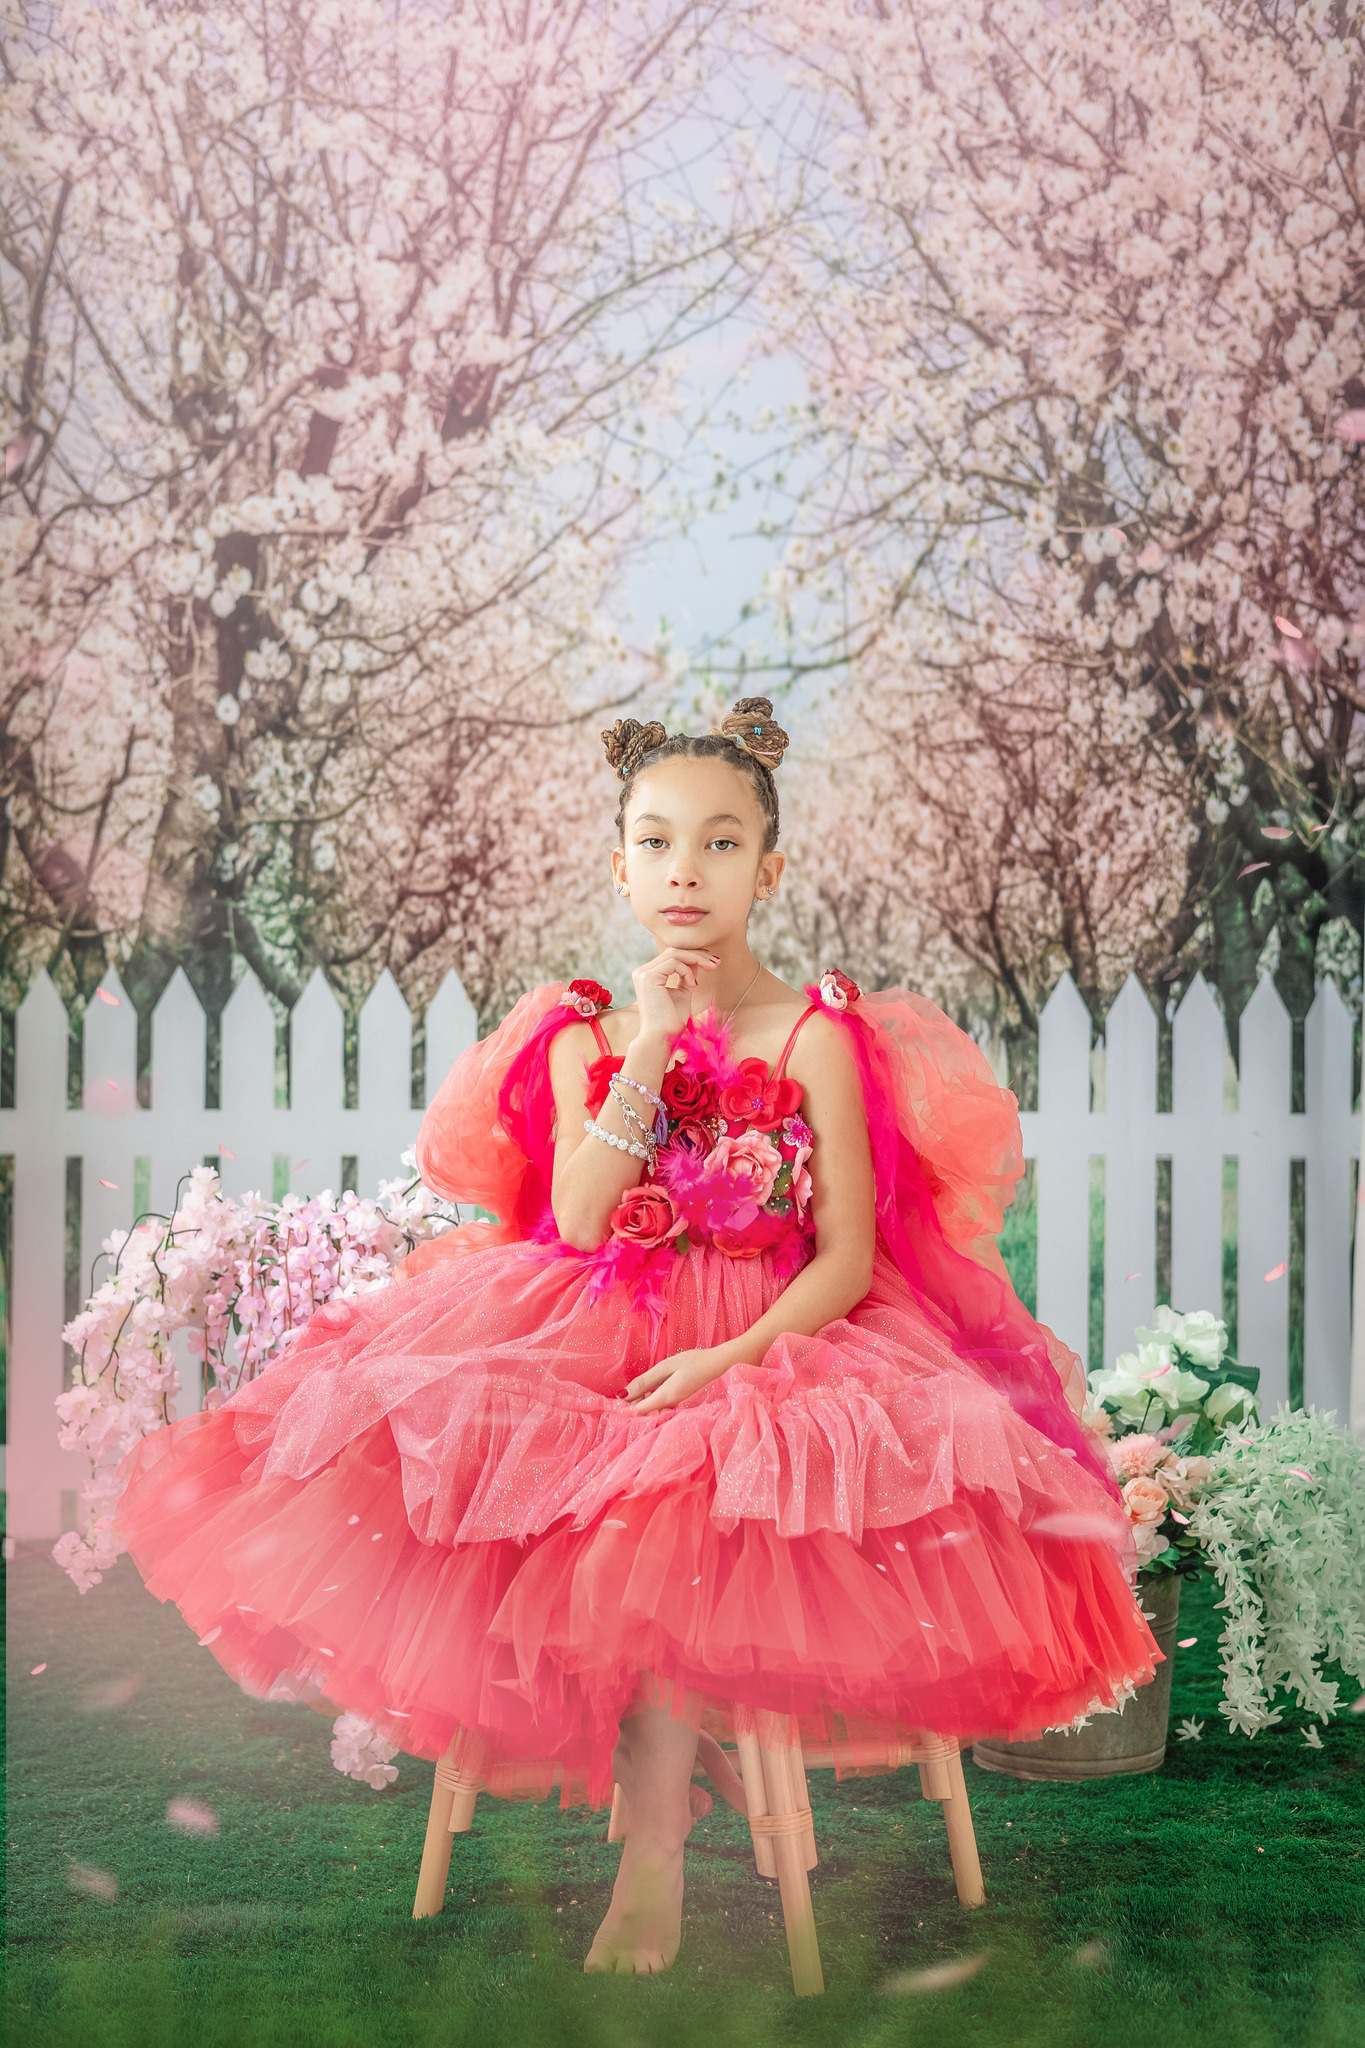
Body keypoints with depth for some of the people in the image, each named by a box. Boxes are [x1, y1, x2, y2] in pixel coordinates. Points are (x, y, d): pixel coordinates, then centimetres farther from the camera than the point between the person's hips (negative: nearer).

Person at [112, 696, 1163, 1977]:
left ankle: (652, 1854, -22)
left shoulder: (819, 1034, -1)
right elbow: (578, 1223, -7)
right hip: (595, 1330, 3)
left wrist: (737, 1355, -22)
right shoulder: (585, 1035, 8)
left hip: (774, 1336, -3)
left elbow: (849, 1258, -6)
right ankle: (680, 1744, -10)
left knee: (675, 1504, -32)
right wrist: (644, 1055, -11)